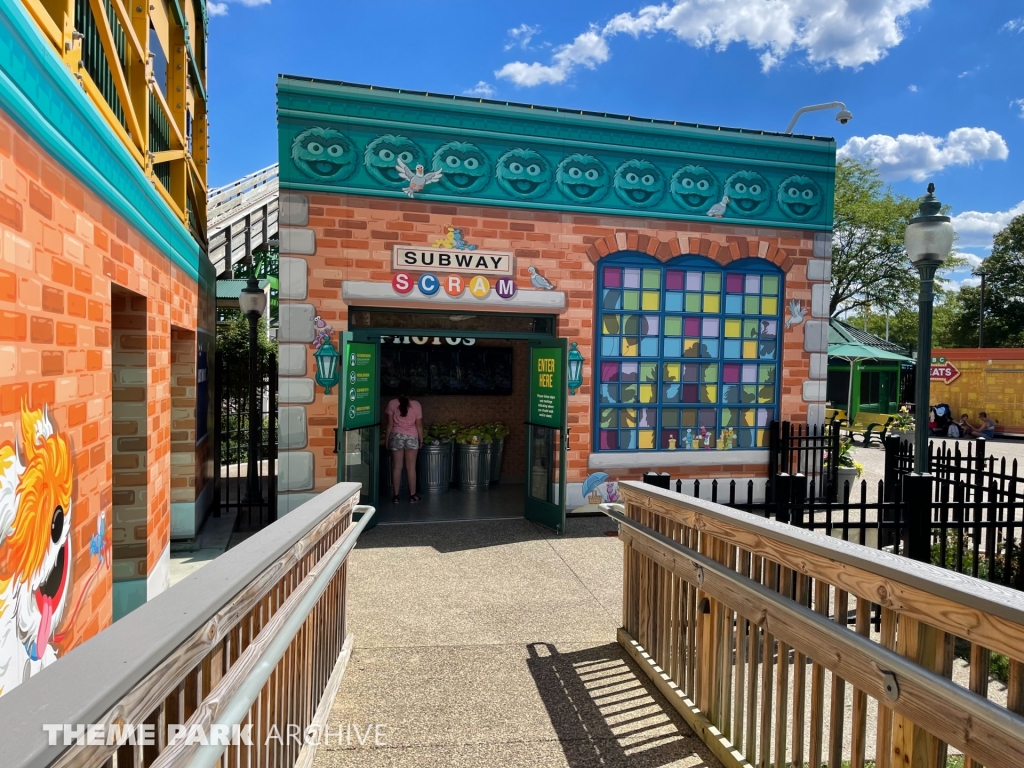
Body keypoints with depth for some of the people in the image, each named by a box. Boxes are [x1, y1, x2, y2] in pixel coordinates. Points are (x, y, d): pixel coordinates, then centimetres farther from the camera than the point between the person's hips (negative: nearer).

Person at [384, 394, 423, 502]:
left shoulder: (392, 403, -2)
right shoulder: (416, 405, -1)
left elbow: (389, 424, -2)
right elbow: (419, 425, 0)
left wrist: (386, 439, 6)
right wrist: (421, 440, 10)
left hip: (396, 437, 0)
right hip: (411, 437, 0)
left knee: (396, 467, 4)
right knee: (411, 467, 5)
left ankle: (396, 496, 6)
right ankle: (412, 495, 10)